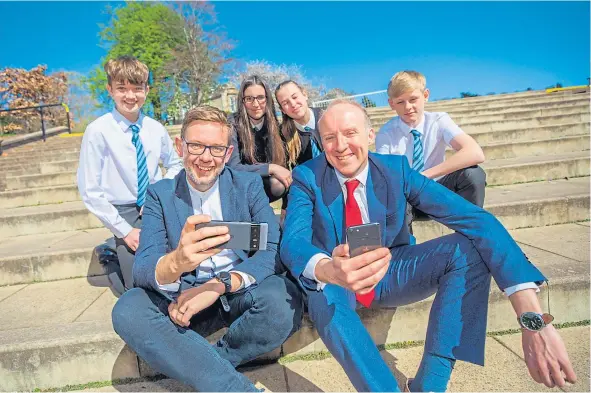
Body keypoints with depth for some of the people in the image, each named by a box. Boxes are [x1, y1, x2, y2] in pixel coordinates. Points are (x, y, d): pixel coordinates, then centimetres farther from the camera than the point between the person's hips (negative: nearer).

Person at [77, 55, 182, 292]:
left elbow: (175, 164, 14)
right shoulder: (98, 132, -13)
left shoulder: (156, 129, -3)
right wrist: (124, 230, -12)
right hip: (125, 213, -3)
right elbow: (89, 191, -12)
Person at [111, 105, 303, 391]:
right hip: (185, 299, 1)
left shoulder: (249, 184, 1)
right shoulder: (160, 193, 1)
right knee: (128, 310, -27)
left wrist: (220, 284, -27)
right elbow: (142, 268, -11)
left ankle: (199, 365, -9)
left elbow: (275, 249, -10)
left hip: (243, 293, 0)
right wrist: (176, 262, -37)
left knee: (284, 300, -32)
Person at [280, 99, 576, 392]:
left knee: (471, 247, -22)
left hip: (389, 276, 2)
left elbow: (475, 219, -21)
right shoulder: (307, 177, -13)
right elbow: (293, 241, -28)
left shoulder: (396, 169, -12)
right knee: (321, 293, -37)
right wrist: (328, 270, -54)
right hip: (334, 283, -1)